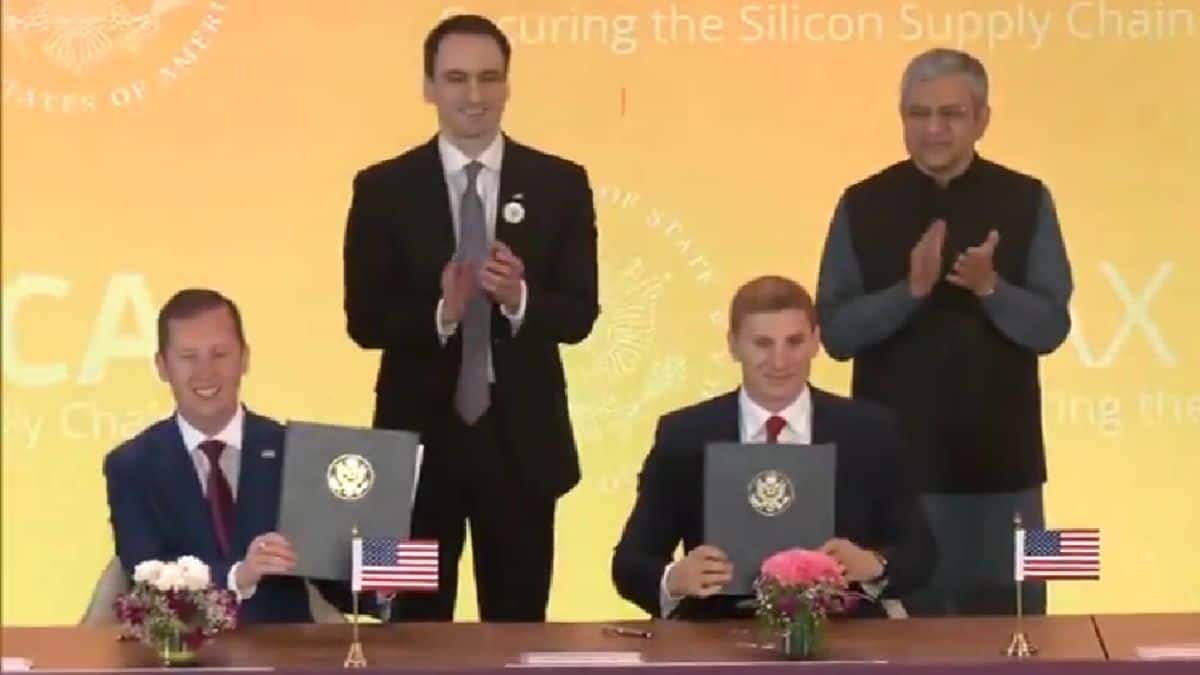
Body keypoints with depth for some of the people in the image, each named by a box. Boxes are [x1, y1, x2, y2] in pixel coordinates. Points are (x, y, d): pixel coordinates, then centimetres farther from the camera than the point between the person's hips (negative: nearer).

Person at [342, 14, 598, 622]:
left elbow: (580, 314, -2)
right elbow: (364, 320, -5)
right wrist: (440, 313, -23)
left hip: (522, 439, 1)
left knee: (518, 626, 9)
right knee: (415, 627, 8)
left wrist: (520, 299, -23)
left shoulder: (560, 184, 1)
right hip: (419, 435, -1)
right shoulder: (382, 189, -1)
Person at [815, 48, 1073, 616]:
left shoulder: (1026, 202, 0)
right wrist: (912, 290, -19)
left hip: (999, 462, 0)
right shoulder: (862, 206, 1)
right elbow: (835, 333, -4)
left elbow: (1050, 328, -4)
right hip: (895, 461, 0)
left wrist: (989, 288, -22)